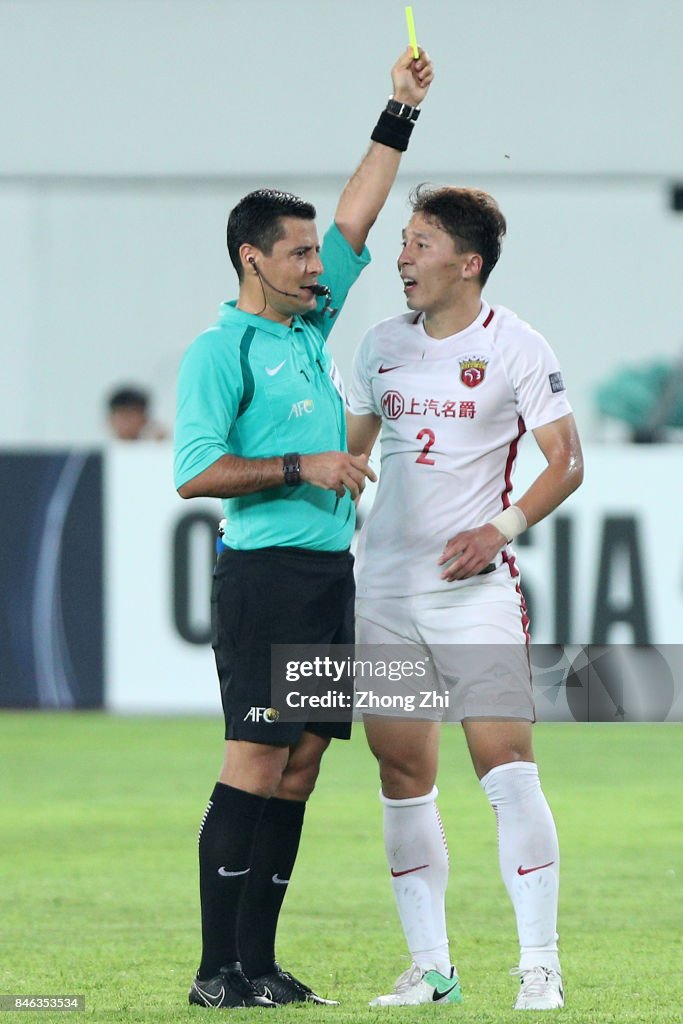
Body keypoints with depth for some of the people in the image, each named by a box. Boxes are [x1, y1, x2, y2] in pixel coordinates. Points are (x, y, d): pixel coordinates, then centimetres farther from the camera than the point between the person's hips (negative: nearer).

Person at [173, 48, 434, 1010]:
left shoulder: (312, 327, 17)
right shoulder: (221, 349, -6)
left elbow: (356, 220, 22)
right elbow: (195, 471, -12)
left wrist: (401, 113, 19)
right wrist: (301, 468, -14)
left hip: (329, 571, 8)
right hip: (268, 575, -8)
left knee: (298, 769, 5)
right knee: (255, 766, -11)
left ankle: (260, 966, 6)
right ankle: (219, 973, -11)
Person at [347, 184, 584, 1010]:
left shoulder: (516, 348, -4)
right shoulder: (382, 345, 11)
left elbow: (566, 462, -3)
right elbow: (349, 448, 22)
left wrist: (500, 530, -15)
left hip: (474, 586, -5)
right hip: (382, 585, 5)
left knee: (505, 762, -13)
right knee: (402, 773, 4)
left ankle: (540, 966, -10)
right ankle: (430, 968, 11)